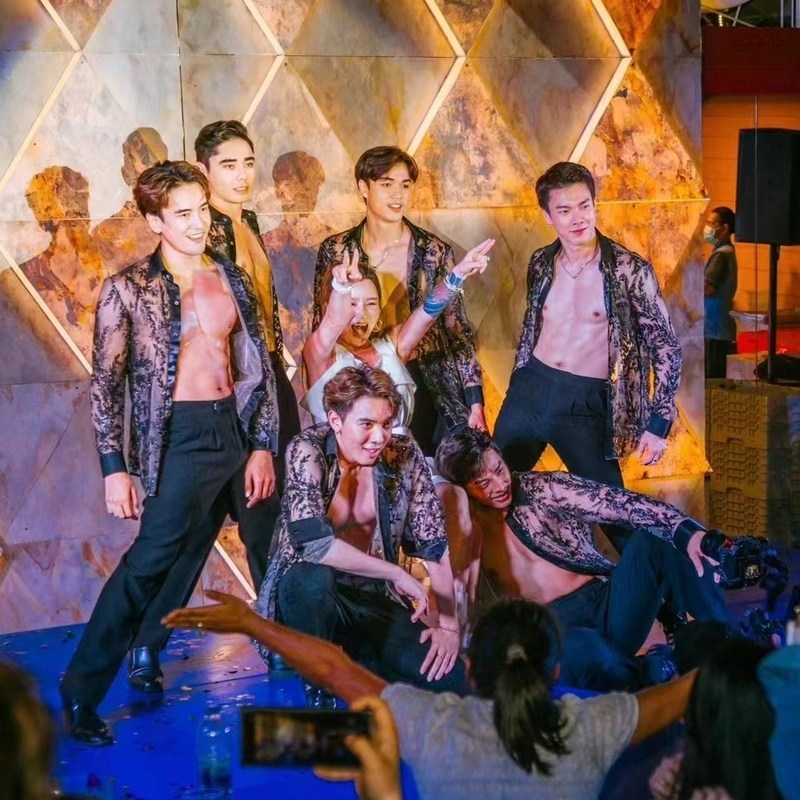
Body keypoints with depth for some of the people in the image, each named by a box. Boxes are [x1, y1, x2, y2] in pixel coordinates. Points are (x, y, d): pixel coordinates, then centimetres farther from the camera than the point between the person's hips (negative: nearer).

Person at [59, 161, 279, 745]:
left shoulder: (233, 278, 8)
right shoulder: (129, 290, -6)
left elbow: (260, 366, 10)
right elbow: (106, 383, -6)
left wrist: (263, 445, 3)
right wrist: (115, 468, -10)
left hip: (238, 429, 5)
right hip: (181, 439, -5)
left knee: (185, 562, 13)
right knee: (149, 562, -6)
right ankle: (81, 693, 5)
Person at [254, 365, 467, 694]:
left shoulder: (405, 456, -4)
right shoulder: (307, 452, -16)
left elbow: (435, 547, -2)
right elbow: (315, 544, -28)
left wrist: (448, 624, -12)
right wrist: (397, 574, -23)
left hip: (374, 598, 4)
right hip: (306, 593, -3)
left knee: (450, 679, -19)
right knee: (313, 580, -39)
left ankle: (353, 663, 8)